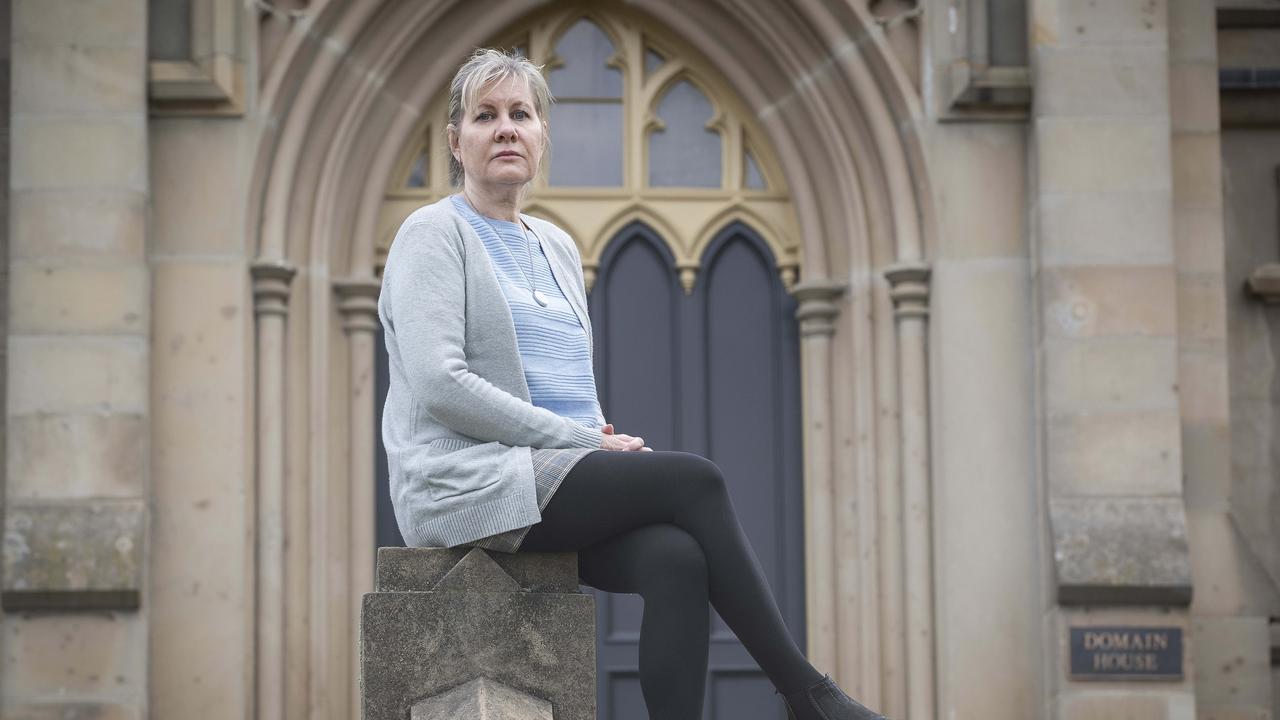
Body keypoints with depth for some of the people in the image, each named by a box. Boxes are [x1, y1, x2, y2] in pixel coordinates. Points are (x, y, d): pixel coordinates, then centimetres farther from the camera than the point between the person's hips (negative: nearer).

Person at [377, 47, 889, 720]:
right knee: (693, 479, -22)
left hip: (559, 476, 6)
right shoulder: (435, 234, -1)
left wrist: (605, 439, 1)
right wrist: (582, 440, -15)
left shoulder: (556, 246, 21)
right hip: (471, 482, -6)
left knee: (675, 557, -25)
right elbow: (440, 385, -14)